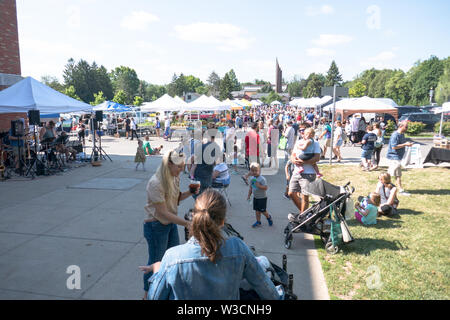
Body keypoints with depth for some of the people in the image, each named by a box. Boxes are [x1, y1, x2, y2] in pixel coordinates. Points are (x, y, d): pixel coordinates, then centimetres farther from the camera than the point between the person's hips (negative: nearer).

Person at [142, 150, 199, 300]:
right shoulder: (155, 183, -27)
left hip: (171, 223, 8)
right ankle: (148, 294, 31)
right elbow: (163, 212, -26)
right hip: (156, 226, -8)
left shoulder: (175, 177, -1)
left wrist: (188, 193, -8)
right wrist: (186, 223, -26)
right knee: (156, 262, 8)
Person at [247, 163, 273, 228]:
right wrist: (249, 195, 11)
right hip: (255, 197, 7)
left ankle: (268, 217, 29)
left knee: (262, 210, 1)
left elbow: (266, 187, -25)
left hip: (262, 198, -6)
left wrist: (259, 186, -32)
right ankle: (258, 222, 22)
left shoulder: (262, 179, -20)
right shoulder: (253, 179, 3)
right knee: (257, 210, 10)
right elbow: (250, 188, 13)